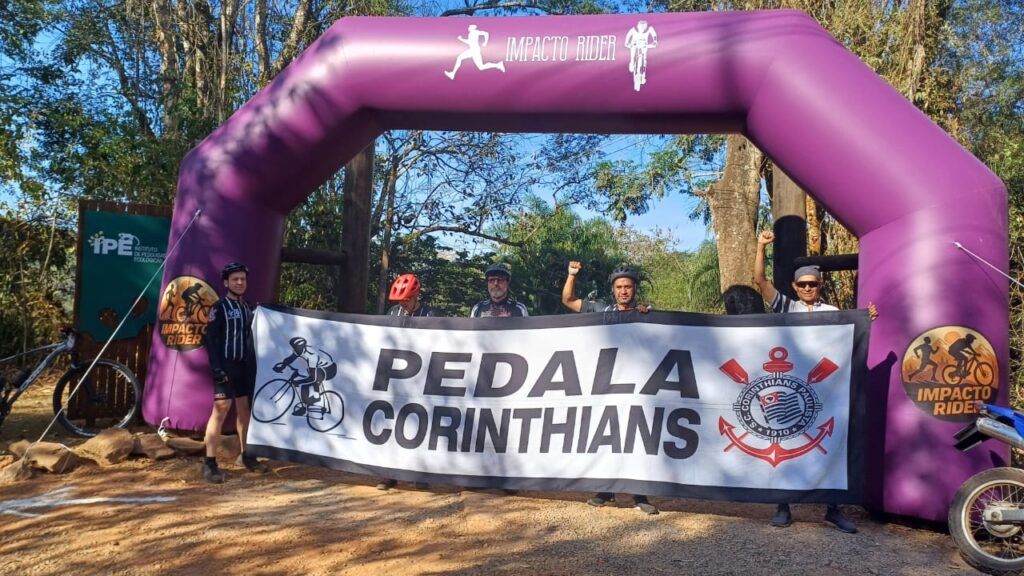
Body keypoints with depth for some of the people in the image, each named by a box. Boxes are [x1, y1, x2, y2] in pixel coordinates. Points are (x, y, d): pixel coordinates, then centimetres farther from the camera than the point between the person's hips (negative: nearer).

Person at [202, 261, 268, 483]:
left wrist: (253, 365, 12)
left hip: (245, 365, 7)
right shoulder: (219, 307, -5)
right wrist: (217, 367, -18)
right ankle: (209, 463, -12)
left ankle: (245, 455, 21)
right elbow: (210, 339, -10)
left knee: (244, 408, 10)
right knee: (221, 408, -14)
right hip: (226, 366, -6)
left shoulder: (247, 307, 14)